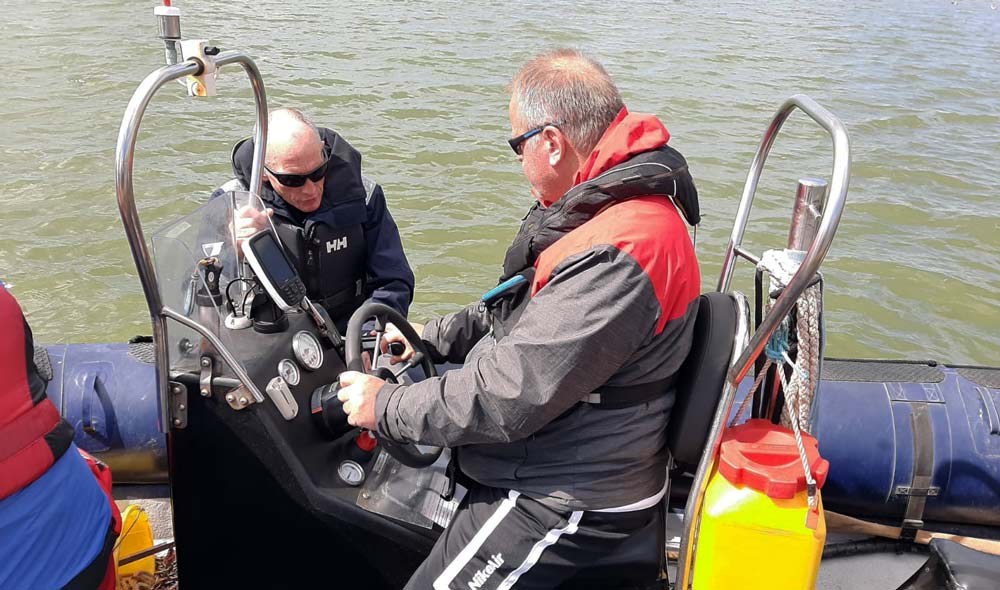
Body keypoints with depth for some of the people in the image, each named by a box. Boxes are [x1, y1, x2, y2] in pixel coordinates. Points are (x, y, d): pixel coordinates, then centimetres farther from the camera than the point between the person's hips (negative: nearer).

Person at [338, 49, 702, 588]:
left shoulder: (618, 255, -32)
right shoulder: (619, 205, 4)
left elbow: (507, 397, -30)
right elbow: (519, 310, 17)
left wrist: (384, 406, -16)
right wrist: (430, 338, 12)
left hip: (566, 500, -10)